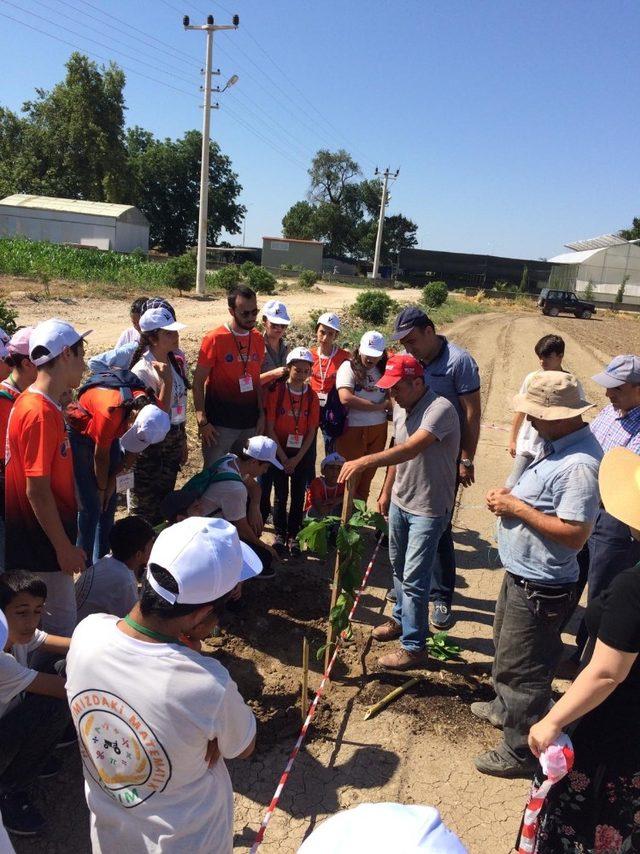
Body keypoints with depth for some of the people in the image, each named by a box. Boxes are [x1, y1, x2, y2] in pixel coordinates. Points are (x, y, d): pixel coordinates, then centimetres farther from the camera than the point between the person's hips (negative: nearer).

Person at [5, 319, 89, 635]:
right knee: (61, 625, 3)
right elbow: (37, 492, -24)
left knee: (52, 616, 22)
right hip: (43, 539, -9)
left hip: (42, 534, 9)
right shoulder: (41, 413, -23)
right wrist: (65, 547, -18)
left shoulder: (33, 401, 6)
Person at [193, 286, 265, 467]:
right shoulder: (215, 339, -9)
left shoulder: (258, 339, 6)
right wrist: (202, 421, -13)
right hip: (220, 423, -5)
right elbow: (198, 382, -8)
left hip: (250, 422, 5)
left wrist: (261, 414, 7)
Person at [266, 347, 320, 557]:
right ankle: (280, 534, 17)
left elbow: (311, 431, -1)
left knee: (299, 494, 4)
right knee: (281, 494, 2)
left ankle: (293, 536, 17)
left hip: (302, 452, 2)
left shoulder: (312, 396, -3)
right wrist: (283, 457, -10)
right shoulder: (277, 392, -8)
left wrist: (297, 458, -8)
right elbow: (270, 427, -8)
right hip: (279, 450, -2)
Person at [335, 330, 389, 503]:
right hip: (353, 430, -5)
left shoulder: (384, 370, 8)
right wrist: (378, 406, -10)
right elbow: (345, 398, -18)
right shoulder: (349, 366, -6)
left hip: (378, 430, 5)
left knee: (368, 475, 14)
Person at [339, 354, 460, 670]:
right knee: (399, 567, 21)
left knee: (414, 578, -3)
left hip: (428, 508, -8)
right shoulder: (400, 407, 3)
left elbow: (410, 450, -38)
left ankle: (413, 647, 10)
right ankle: (401, 619, 42)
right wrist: (386, 492, 17)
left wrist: (365, 461, -46)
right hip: (399, 501, 8)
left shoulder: (440, 409, -25)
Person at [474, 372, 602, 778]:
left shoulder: (580, 464, -29)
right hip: (522, 575, 11)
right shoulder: (558, 445, 3)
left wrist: (517, 507, -24)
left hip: (540, 588, -11)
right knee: (507, 647, 30)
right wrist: (508, 497, -3)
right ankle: (506, 708, 53)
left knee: (524, 668, 6)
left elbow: (575, 533, -31)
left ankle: (520, 751, 26)